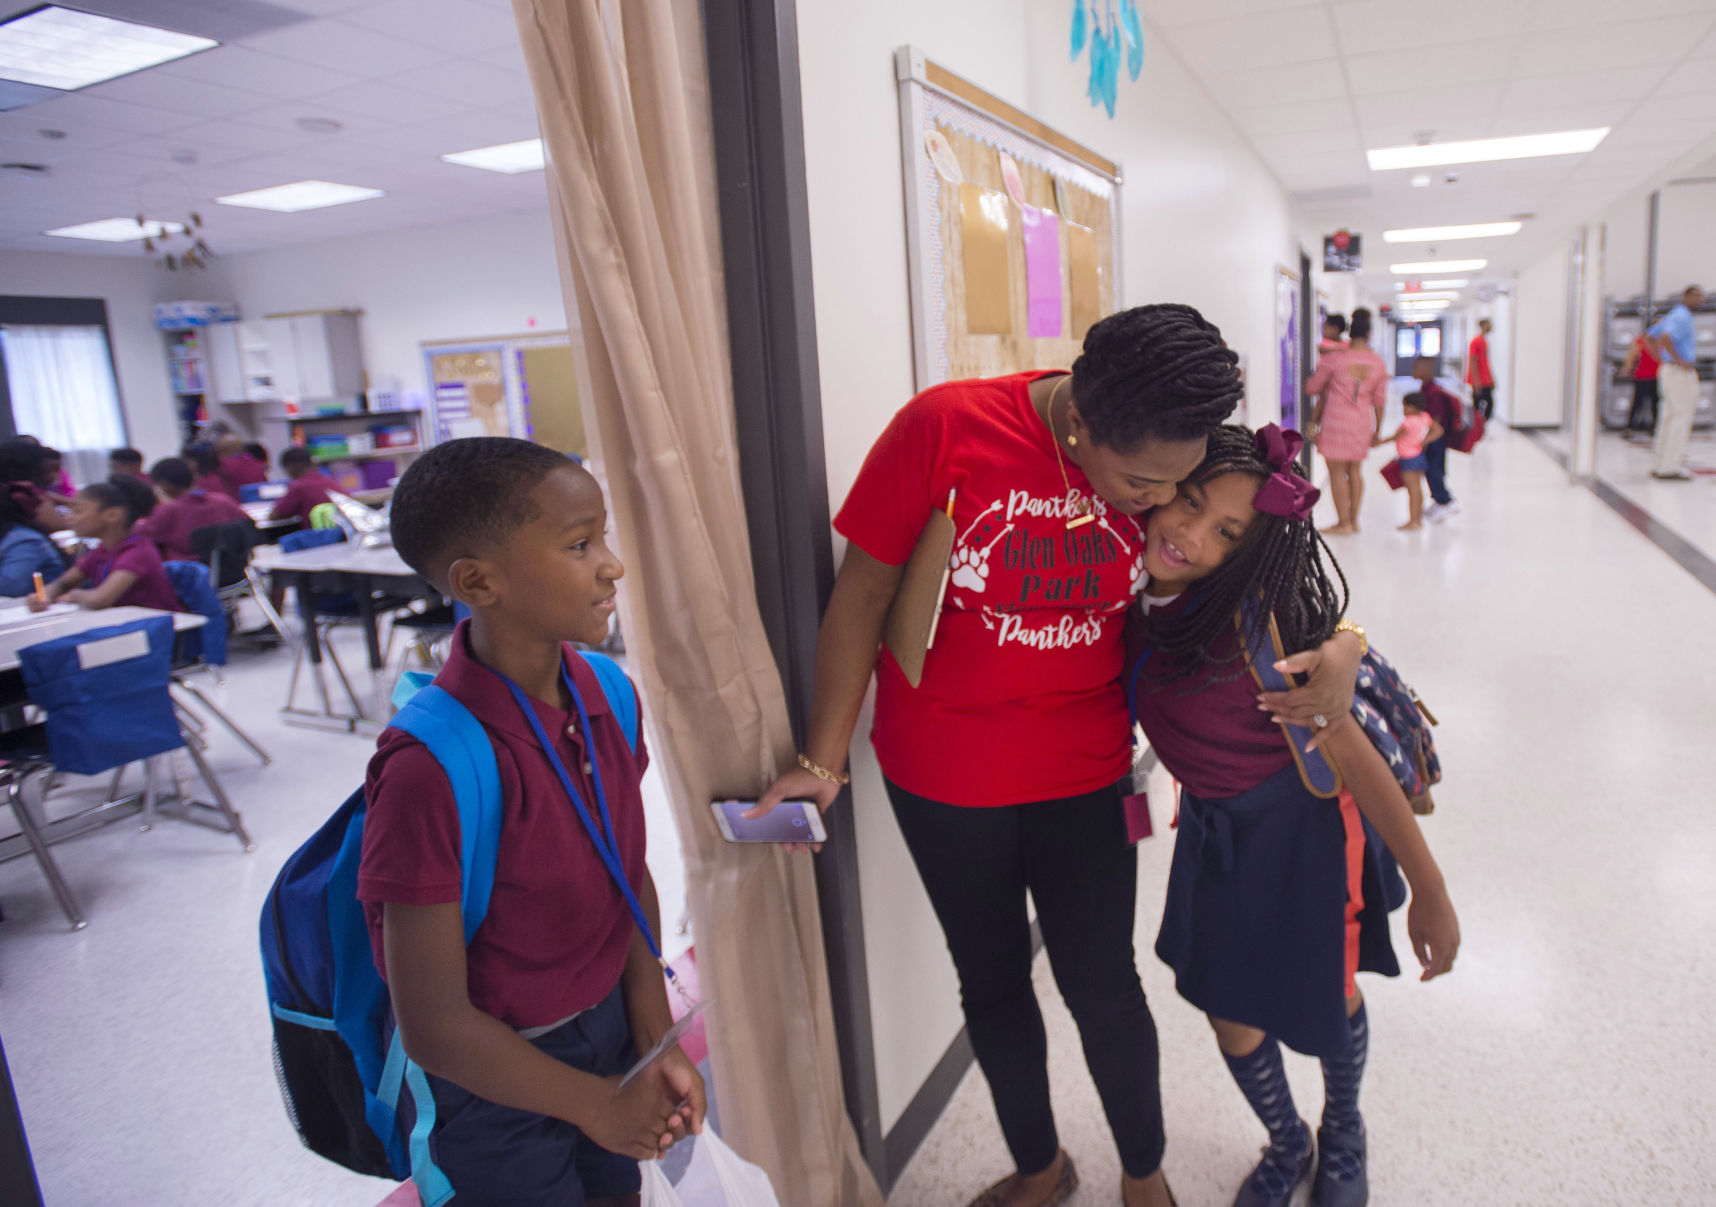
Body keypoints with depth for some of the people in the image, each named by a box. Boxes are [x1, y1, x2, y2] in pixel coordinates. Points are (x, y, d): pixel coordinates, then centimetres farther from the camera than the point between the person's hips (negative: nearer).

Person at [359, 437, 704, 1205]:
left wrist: (656, 1045, -6)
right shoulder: (432, 768, -30)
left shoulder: (605, 698, -10)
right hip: (498, 1076, -6)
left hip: (607, 1027, 6)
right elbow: (434, 1027, -23)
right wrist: (597, 1104, -12)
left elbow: (632, 876, 0)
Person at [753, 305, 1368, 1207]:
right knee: (991, 983, 18)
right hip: (942, 779, 0)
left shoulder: (1171, 462, -12)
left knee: (1101, 986, 12)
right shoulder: (946, 427, -21)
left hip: (1083, 775, 1)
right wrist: (824, 760, -14)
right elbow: (863, 591, -14)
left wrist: (1338, 644, -20)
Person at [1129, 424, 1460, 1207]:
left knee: (1326, 1001, 20)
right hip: (1212, 826, 5)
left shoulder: (1251, 621, -32)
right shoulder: (1135, 590, -16)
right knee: (1232, 1017, 15)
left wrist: (1429, 891, -19)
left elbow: (1345, 746, -25)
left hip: (1301, 824, -4)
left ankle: (1343, 1132, 55)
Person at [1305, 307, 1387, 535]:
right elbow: (1379, 401, 8)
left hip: (1336, 420, -5)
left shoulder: (1334, 357, -8)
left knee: (1337, 471, 1)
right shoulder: (1378, 363, 4)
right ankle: (1354, 520, 20)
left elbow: (1312, 388, 0)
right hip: (1362, 422, 5)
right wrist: (1378, 429, 17)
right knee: (1355, 470, 15)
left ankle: (1343, 523, 2)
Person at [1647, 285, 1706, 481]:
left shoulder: (1673, 316, 17)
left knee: (1669, 418, 12)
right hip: (1681, 373, -10)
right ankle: (1670, 467, -10)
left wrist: (1661, 358, 17)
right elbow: (1665, 337, -31)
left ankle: (1662, 466, 15)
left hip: (1667, 369, 10)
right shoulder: (1682, 317, -13)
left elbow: (1650, 336, 25)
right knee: (1682, 418, -9)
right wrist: (1679, 361, -23)